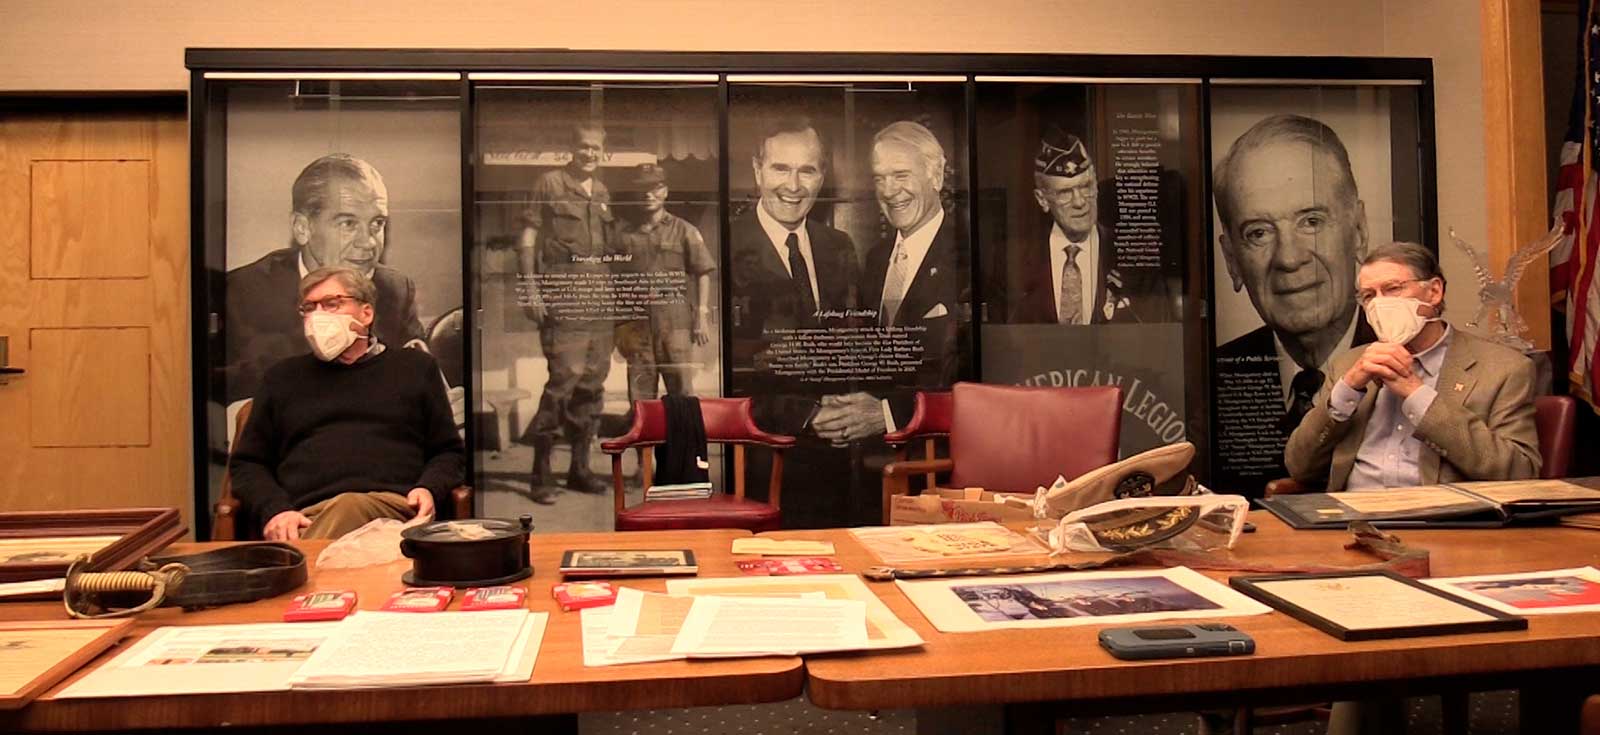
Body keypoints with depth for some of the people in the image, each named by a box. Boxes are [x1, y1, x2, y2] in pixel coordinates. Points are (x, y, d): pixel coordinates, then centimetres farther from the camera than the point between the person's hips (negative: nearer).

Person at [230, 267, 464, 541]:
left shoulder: (415, 368, 22)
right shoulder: (283, 377, 26)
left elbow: (449, 453, 21)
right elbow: (247, 464, 22)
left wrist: (429, 489, -2)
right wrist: (275, 509, 0)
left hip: (393, 508, 0)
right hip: (304, 519, 0)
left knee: (349, 507, -37)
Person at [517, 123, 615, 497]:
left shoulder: (603, 192, 17)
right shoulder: (550, 183, 1)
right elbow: (528, 238, -3)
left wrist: (614, 291, 15)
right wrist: (530, 289, -11)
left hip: (599, 292, 6)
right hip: (563, 291, -6)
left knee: (594, 378, 7)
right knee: (566, 374, -13)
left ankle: (580, 467, 17)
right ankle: (541, 470, -4)